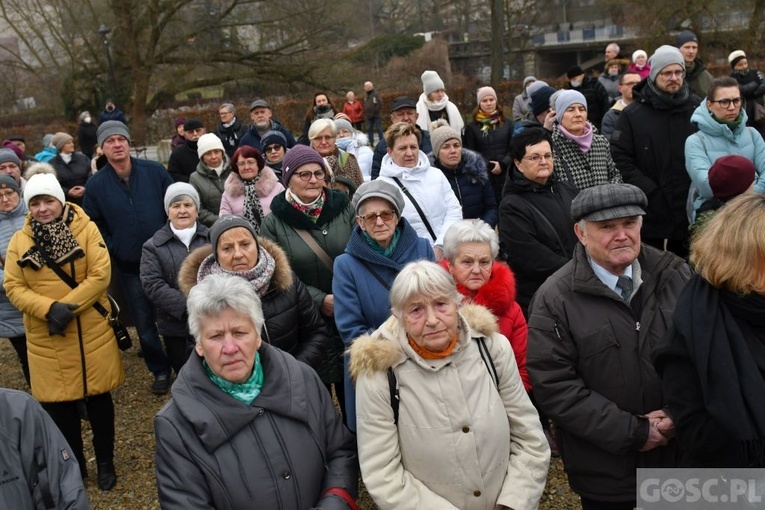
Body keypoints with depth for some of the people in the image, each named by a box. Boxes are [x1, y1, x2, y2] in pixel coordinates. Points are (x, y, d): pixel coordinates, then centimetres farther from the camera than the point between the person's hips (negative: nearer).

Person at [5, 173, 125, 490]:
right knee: (58, 403, 10)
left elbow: (101, 274, -12)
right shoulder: (20, 241, 2)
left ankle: (105, 462, 28)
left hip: (91, 332, -2)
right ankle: (74, 464, 31)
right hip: (46, 339, 2)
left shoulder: (86, 229, -5)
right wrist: (49, 308, -19)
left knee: (98, 396, 10)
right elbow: (14, 287, -3)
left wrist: (68, 307, -19)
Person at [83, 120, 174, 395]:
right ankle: (160, 371, 27)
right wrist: (113, 250, -3)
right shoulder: (96, 185, -4)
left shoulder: (155, 171, -6)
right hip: (129, 266, 1)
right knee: (144, 322, 8)